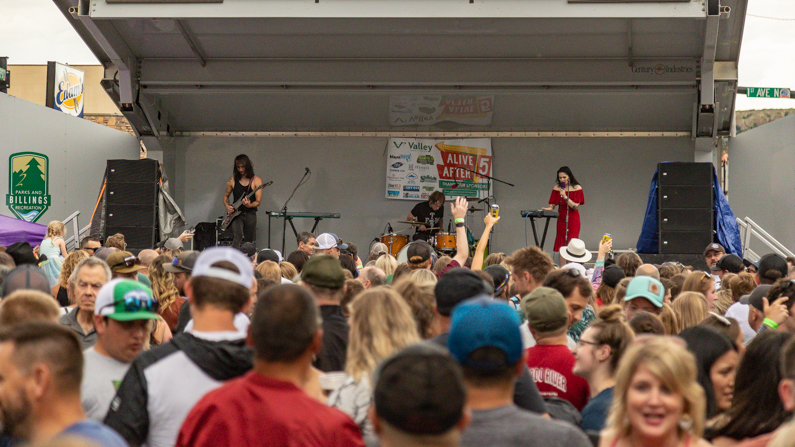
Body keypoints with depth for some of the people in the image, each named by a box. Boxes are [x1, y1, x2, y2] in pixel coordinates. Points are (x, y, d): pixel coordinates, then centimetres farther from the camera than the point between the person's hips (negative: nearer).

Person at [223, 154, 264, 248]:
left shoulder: (256, 180, 0)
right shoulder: (232, 180, 6)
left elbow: (258, 201, -4)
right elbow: (226, 196, 19)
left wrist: (249, 205, -25)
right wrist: (227, 206, -2)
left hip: (250, 214, 0)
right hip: (235, 213, 0)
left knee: (250, 242, 5)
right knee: (237, 237, -23)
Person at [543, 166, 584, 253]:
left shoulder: (577, 188, -4)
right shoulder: (557, 188, 6)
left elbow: (575, 207, -12)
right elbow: (552, 204, 5)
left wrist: (565, 197, -21)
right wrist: (549, 208, -17)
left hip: (572, 219, -4)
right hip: (561, 219, 4)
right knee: (561, 246, 0)